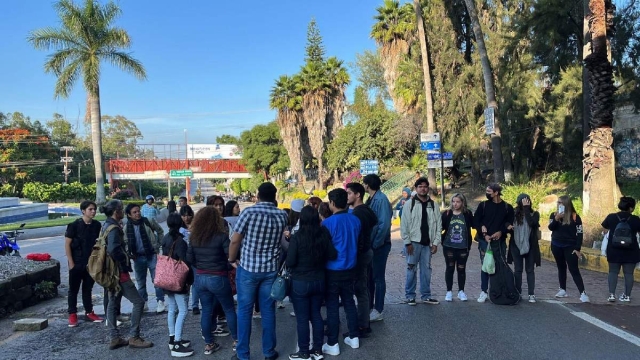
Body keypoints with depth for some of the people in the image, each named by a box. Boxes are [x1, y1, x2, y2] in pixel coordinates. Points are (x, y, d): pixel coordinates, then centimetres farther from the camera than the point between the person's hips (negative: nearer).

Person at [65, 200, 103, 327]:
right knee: (74, 289, 6)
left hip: (91, 263, 4)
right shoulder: (74, 225, -10)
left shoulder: (97, 225, 1)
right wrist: (71, 263, -11)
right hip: (77, 263, -3)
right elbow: (67, 244, -8)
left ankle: (89, 312, 23)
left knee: (88, 288, 14)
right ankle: (72, 315, 15)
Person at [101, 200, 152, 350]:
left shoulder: (106, 225, 10)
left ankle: (114, 338, 21)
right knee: (138, 302, -4)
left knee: (112, 303, 14)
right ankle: (134, 338, 2)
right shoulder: (114, 228, -19)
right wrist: (126, 264, -19)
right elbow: (114, 249, -33)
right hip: (118, 271, -10)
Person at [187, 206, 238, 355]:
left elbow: (189, 258, 4)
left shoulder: (194, 237, 0)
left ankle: (209, 344, 21)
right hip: (218, 278, -4)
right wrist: (226, 268, 2)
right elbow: (231, 257, -17)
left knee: (206, 311, 14)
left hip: (200, 278, 4)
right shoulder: (222, 236, -15)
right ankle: (236, 340, 22)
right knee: (229, 309, 13)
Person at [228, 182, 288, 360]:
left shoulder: (248, 212, -11)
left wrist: (232, 259, 7)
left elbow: (235, 240, -9)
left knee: (244, 310, 7)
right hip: (271, 269, 3)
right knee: (268, 310, 11)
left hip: (248, 267, -3)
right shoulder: (282, 215, -1)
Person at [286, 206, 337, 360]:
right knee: (316, 315, 17)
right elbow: (333, 255, -1)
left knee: (302, 318, 8)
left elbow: (290, 262, -16)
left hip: (301, 283, -5)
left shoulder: (297, 237, -18)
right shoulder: (324, 234, -6)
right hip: (319, 281, 5)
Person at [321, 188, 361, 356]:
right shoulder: (355, 220, -1)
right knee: (349, 302, 17)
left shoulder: (328, 222, -18)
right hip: (350, 268, 5)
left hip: (333, 270, -5)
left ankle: (332, 344, 11)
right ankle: (354, 337, 26)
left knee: (332, 307, 4)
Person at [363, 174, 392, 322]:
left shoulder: (381, 199, -17)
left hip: (379, 245, -9)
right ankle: (369, 306, 29)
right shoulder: (371, 199, 9)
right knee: (369, 276, 16)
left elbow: (384, 224, -23)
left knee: (378, 278, 1)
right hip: (370, 243, 9)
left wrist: (375, 243, -19)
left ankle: (378, 311, 12)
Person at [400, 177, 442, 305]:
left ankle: (426, 296, 19)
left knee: (426, 270, 9)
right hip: (413, 242, -3)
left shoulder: (434, 205, 7)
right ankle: (410, 296, 12)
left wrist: (435, 242, 0)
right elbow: (404, 225, -5)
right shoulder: (409, 204, -2)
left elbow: (439, 225, 7)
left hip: (428, 243, 3)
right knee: (412, 269, 2)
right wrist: (407, 242, -10)